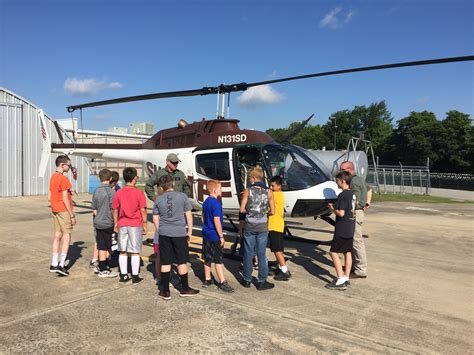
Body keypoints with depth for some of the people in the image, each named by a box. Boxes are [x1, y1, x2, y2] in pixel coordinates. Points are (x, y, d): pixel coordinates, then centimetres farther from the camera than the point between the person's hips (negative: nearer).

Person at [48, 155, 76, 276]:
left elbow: (49, 197, 14)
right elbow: (65, 199, -19)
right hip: (64, 211, -9)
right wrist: (72, 215, -15)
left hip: (55, 210, 9)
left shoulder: (52, 177, 10)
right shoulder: (63, 179, -17)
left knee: (57, 235, 14)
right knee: (66, 236, -2)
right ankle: (61, 265, -3)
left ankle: (54, 264, 19)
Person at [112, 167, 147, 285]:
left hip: (122, 225, 4)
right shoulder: (139, 193, -10)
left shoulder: (118, 193, 1)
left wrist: (115, 223, 16)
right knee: (135, 252, 4)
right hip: (136, 225, -3)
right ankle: (135, 277, 9)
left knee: (123, 252, 13)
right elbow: (143, 210, -10)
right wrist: (145, 224, -1)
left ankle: (123, 275, 19)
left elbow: (115, 209, 6)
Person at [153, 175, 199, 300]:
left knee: (165, 263, 9)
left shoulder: (158, 199, 2)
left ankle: (165, 291, 15)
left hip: (164, 234, 2)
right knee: (182, 262, 10)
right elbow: (188, 215, -2)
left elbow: (155, 218, 6)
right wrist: (190, 231, 7)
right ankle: (185, 289, 21)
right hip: (180, 233, -2)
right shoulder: (182, 196, -4)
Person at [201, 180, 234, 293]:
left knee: (207, 259, 15)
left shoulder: (206, 202, 8)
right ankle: (222, 282, 5)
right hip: (214, 236, -9)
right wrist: (221, 236, -16)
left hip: (206, 235, 9)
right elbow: (216, 221, -22)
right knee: (218, 260, -1)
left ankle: (207, 280, 24)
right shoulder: (216, 203, -19)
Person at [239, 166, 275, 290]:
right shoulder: (269, 192, -3)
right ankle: (261, 282, 13)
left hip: (249, 226, 0)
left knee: (248, 253, 11)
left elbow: (242, 209, -8)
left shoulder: (247, 191, -7)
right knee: (261, 254, 7)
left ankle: (247, 280, 21)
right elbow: (272, 211, -2)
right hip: (262, 227, 0)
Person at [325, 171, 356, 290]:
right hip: (350, 229, 9)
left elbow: (341, 213, -24)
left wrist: (333, 209, -7)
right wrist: (336, 207, 13)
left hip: (342, 229, -9)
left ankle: (341, 281, -5)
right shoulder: (352, 194, 10)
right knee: (347, 252, 13)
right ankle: (346, 278, 20)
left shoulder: (342, 195, -18)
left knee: (333, 252, -4)